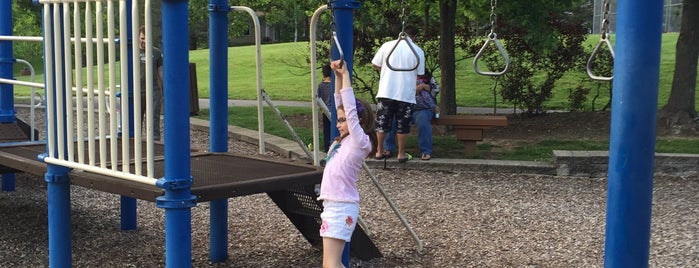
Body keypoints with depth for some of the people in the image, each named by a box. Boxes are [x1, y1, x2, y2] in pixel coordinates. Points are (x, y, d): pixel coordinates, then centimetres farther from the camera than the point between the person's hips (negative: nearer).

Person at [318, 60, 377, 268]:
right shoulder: (344, 140, 12)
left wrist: (346, 75, -14)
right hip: (333, 205, 9)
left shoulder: (360, 142, -10)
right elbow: (340, 103, 14)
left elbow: (350, 108, -17)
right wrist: (338, 76, 7)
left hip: (341, 207, -9)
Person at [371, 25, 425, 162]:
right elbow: (420, 74, 3)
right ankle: (401, 153, 14)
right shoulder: (418, 51, -2)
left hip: (386, 92, 1)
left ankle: (380, 152, 18)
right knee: (402, 125, 9)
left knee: (382, 123, 12)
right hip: (406, 94, -1)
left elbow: (375, 64, 5)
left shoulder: (387, 46, -1)